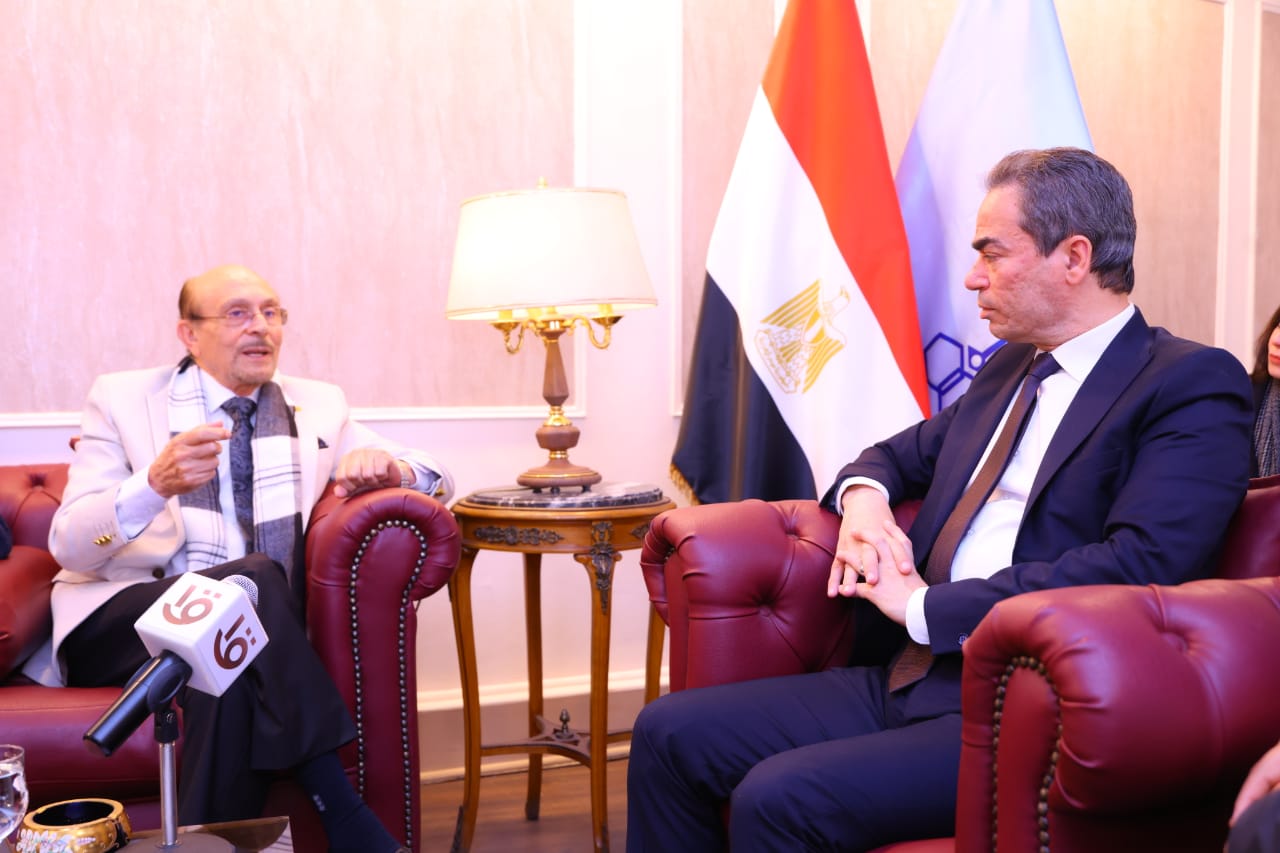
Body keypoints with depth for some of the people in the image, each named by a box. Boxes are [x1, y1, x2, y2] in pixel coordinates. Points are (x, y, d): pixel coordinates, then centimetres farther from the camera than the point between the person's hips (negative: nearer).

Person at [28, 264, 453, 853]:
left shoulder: (318, 405, 15)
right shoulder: (122, 399, 7)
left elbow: (438, 481, 13)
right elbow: (68, 545, -4)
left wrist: (387, 467, -13)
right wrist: (155, 483, -26)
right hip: (119, 619, -1)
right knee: (253, 578, -32)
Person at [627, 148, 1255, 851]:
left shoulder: (1194, 385, -6)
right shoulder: (1010, 368, 18)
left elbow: (1140, 562, -20)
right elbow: (897, 454, 30)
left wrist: (927, 607, -17)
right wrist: (864, 498, 4)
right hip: (915, 681, 8)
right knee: (669, 733, -5)